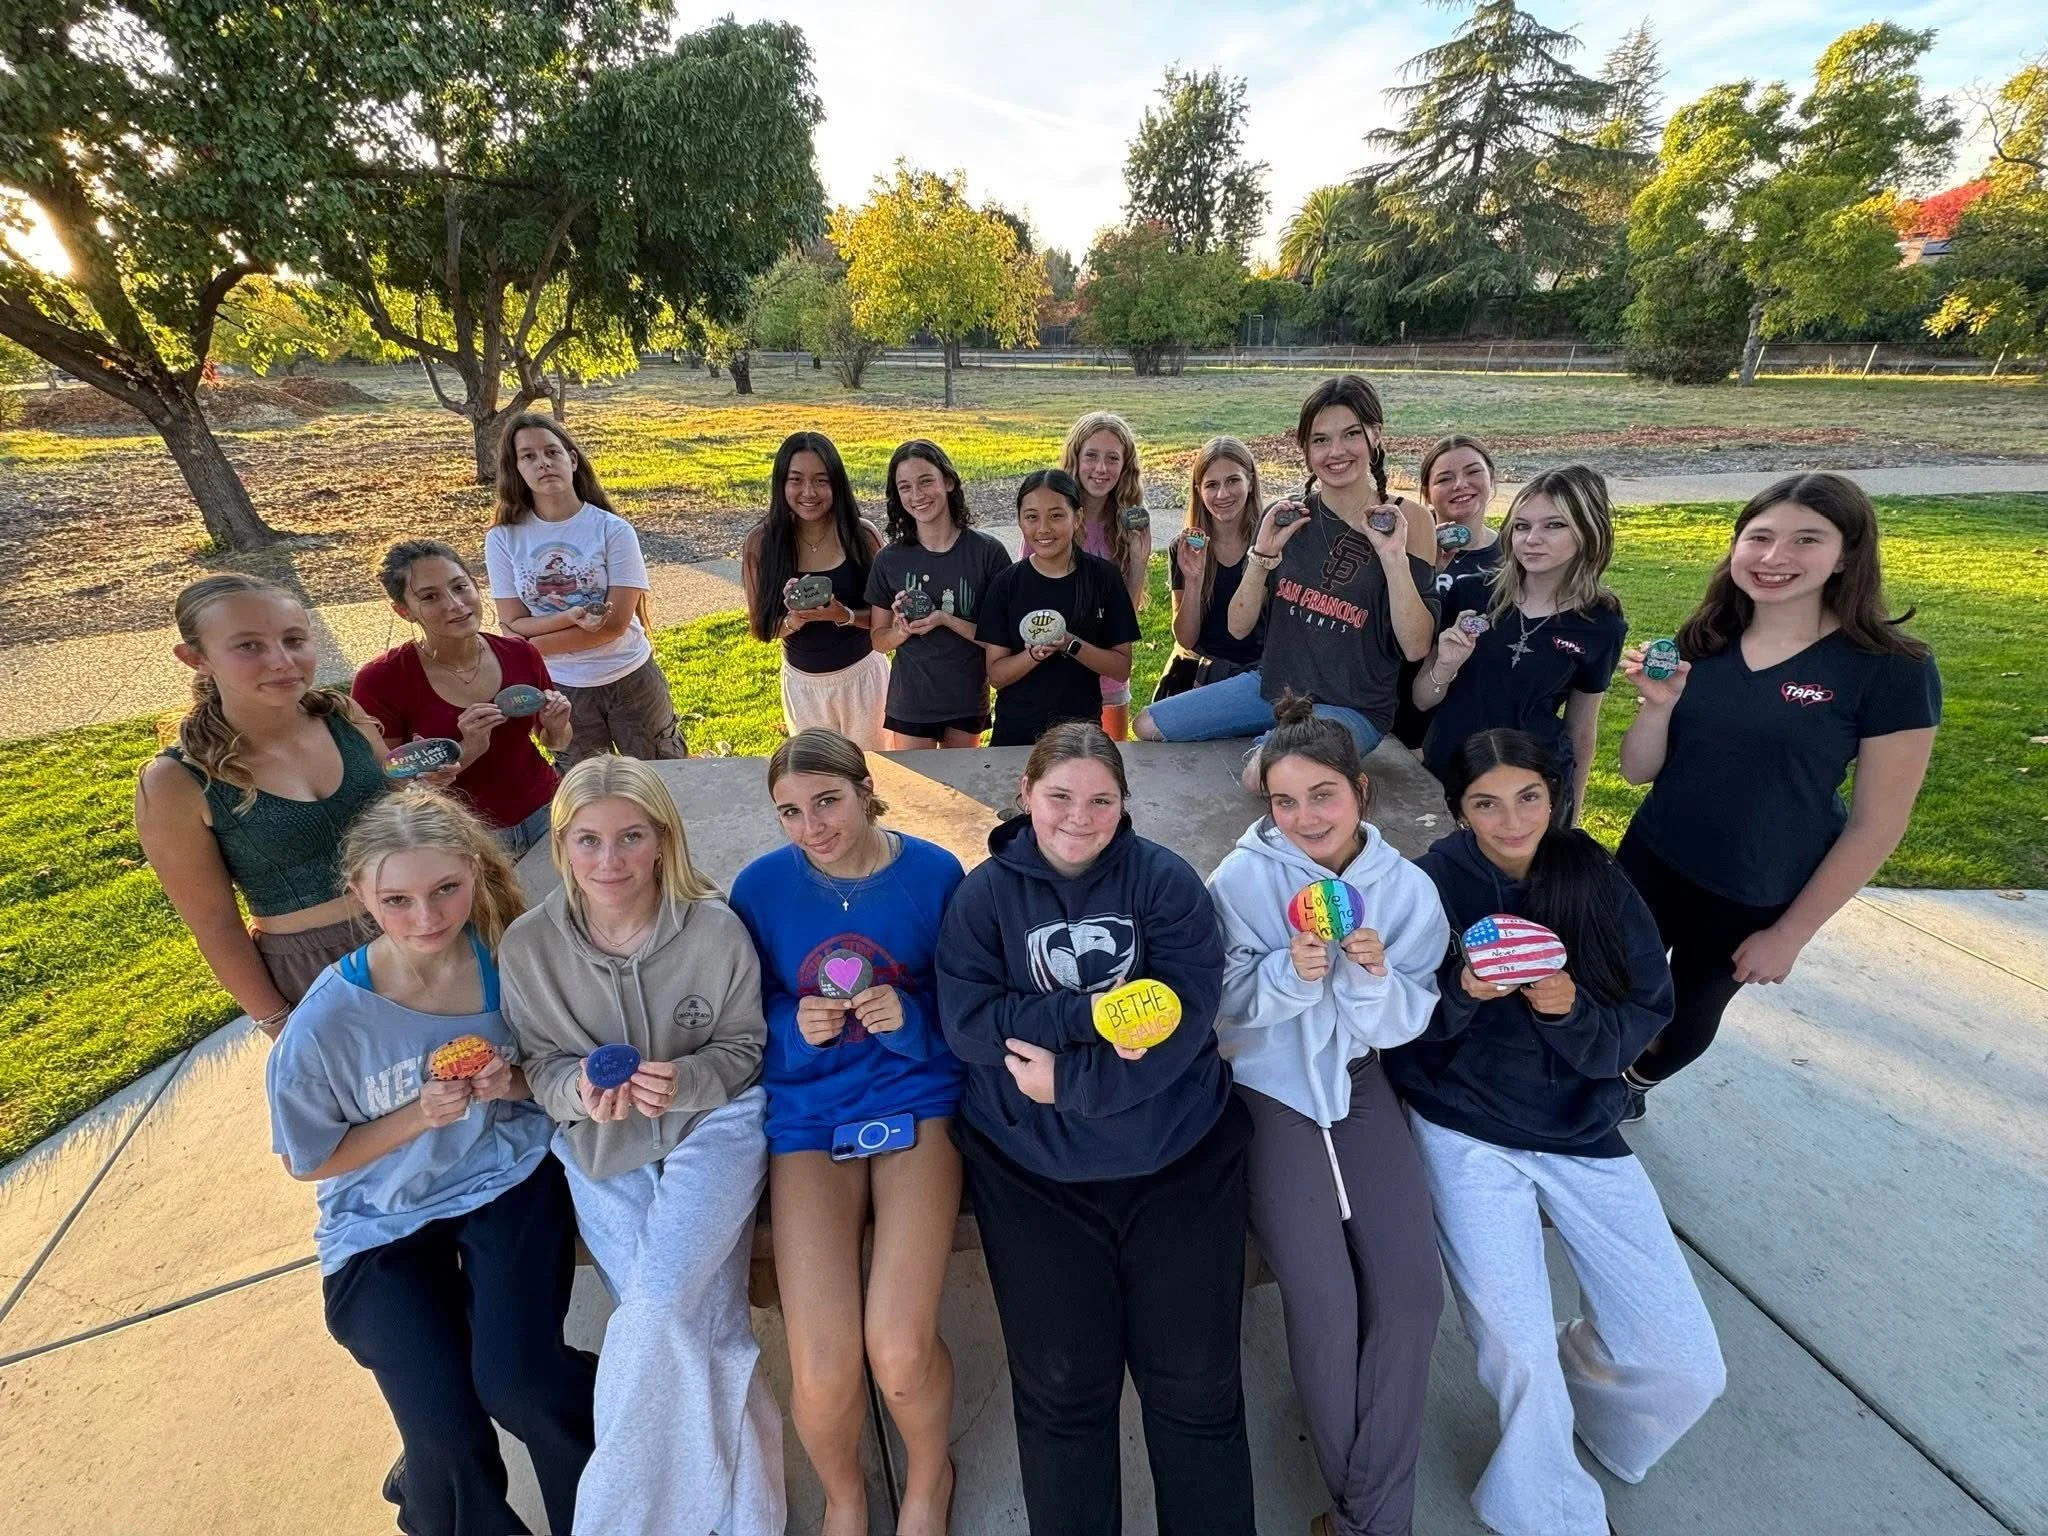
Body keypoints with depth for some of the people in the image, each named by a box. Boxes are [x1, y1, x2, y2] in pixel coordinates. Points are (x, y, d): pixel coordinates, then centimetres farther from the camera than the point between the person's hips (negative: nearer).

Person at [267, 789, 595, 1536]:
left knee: (514, 1379, -17)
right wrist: (421, 1115, -19)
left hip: (506, 1177, 0)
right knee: (448, 1429, -13)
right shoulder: (328, 1021, -20)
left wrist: (517, 1084, -20)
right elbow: (310, 1160, -3)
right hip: (383, 1218, 0)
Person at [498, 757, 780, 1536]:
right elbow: (542, 1066, 1)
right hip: (601, 1145, 2)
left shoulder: (715, 927, -19)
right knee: (699, 1326, -6)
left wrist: (684, 1082, -25)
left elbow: (744, 1048, -6)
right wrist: (581, 1091, -21)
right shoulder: (528, 945, -12)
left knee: (656, 1310, -20)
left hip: (713, 1124, -2)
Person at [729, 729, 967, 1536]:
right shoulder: (759, 886, -4)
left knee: (899, 1347, -16)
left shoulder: (935, 873, -7)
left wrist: (912, 1020, -20)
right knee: (822, 1371, -12)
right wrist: (796, 1030, -17)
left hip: (915, 1101, -1)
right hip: (807, 1113, 1)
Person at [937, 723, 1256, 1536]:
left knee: (1194, 1379, 7)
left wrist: (1072, 1080, -17)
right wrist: (1092, 1014, -20)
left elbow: (1188, 1010, -13)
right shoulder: (985, 893, -2)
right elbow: (967, 1022, -11)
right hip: (1032, 1168, 1)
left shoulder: (1165, 880, -4)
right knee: (1061, 1384, 7)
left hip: (1178, 1155, 0)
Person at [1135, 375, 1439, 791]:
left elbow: (1416, 647, -16)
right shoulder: (1288, 518, -2)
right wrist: (1263, 554, -17)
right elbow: (1239, 626, -3)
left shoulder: (1404, 523, -10)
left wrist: (1394, 557, -24)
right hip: (1273, 685, 5)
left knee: (1265, 774, -33)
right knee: (1148, 728, 6)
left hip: (1352, 708, -5)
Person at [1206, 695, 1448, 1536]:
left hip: (1355, 1083, 4)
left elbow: (1406, 1024, -2)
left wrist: (1375, 978, -23)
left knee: (1412, 1290, -7)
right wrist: (1290, 974, -28)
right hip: (1266, 1089, -3)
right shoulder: (1242, 878, -15)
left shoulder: (1407, 888, -5)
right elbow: (1221, 1010, -10)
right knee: (1324, 1303, -11)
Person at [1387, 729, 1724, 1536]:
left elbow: (1642, 1024, -3)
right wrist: (1462, 992, -27)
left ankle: (1572, 1375, 37)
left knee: (1687, 1369, 1)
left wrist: (1572, 1010, -23)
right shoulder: (1431, 884, -11)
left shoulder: (1596, 881, -3)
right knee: (1521, 1361, -9)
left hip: (1583, 1133, 3)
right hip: (1467, 1135, -3)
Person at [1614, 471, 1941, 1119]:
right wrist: (1659, 702, -22)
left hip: (1756, 898, -2)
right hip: (1650, 864, 2)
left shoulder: (1891, 669, -16)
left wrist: (1791, 932, -10)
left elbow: (1879, 823, -12)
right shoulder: (1701, 643, -6)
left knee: (1689, 1021, 19)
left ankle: (1626, 1087, 49)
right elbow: (1637, 771, -3)